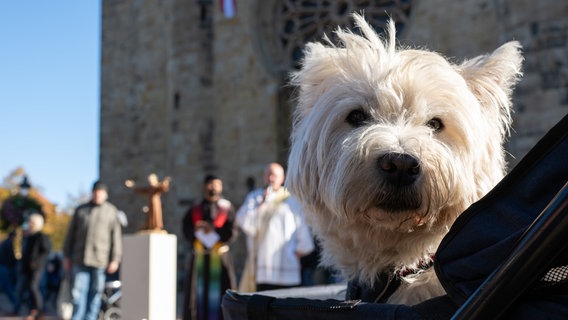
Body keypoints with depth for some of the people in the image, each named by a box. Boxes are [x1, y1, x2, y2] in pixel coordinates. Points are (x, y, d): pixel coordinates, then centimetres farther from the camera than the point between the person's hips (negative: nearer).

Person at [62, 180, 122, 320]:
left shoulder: (111, 211, 8)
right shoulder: (81, 210, 14)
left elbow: (116, 236, 4)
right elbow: (71, 234, 15)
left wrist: (115, 260, -3)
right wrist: (66, 257, 10)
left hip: (100, 261, -1)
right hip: (80, 261, 1)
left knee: (95, 294, 1)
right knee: (78, 292, -4)